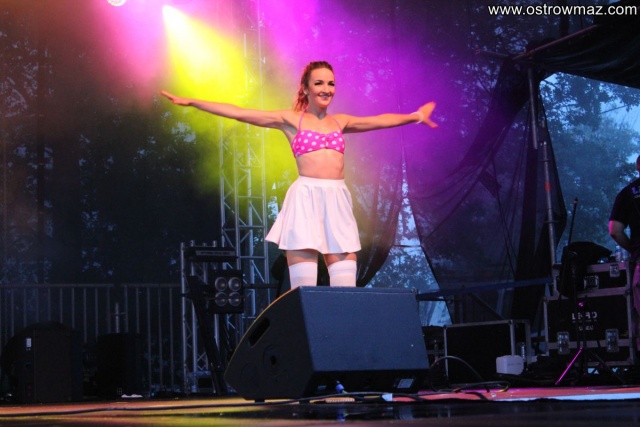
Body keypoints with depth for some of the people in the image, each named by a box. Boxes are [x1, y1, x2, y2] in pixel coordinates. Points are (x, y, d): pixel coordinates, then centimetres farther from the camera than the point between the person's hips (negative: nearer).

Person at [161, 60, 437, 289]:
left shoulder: (340, 122, 19)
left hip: (338, 198, 4)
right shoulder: (291, 120, 7)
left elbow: (380, 120, 31)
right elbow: (238, 113, 3)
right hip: (306, 196, -4)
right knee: (303, 283, -8)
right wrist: (191, 102, -1)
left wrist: (415, 116, 34)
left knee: (345, 282, -1)